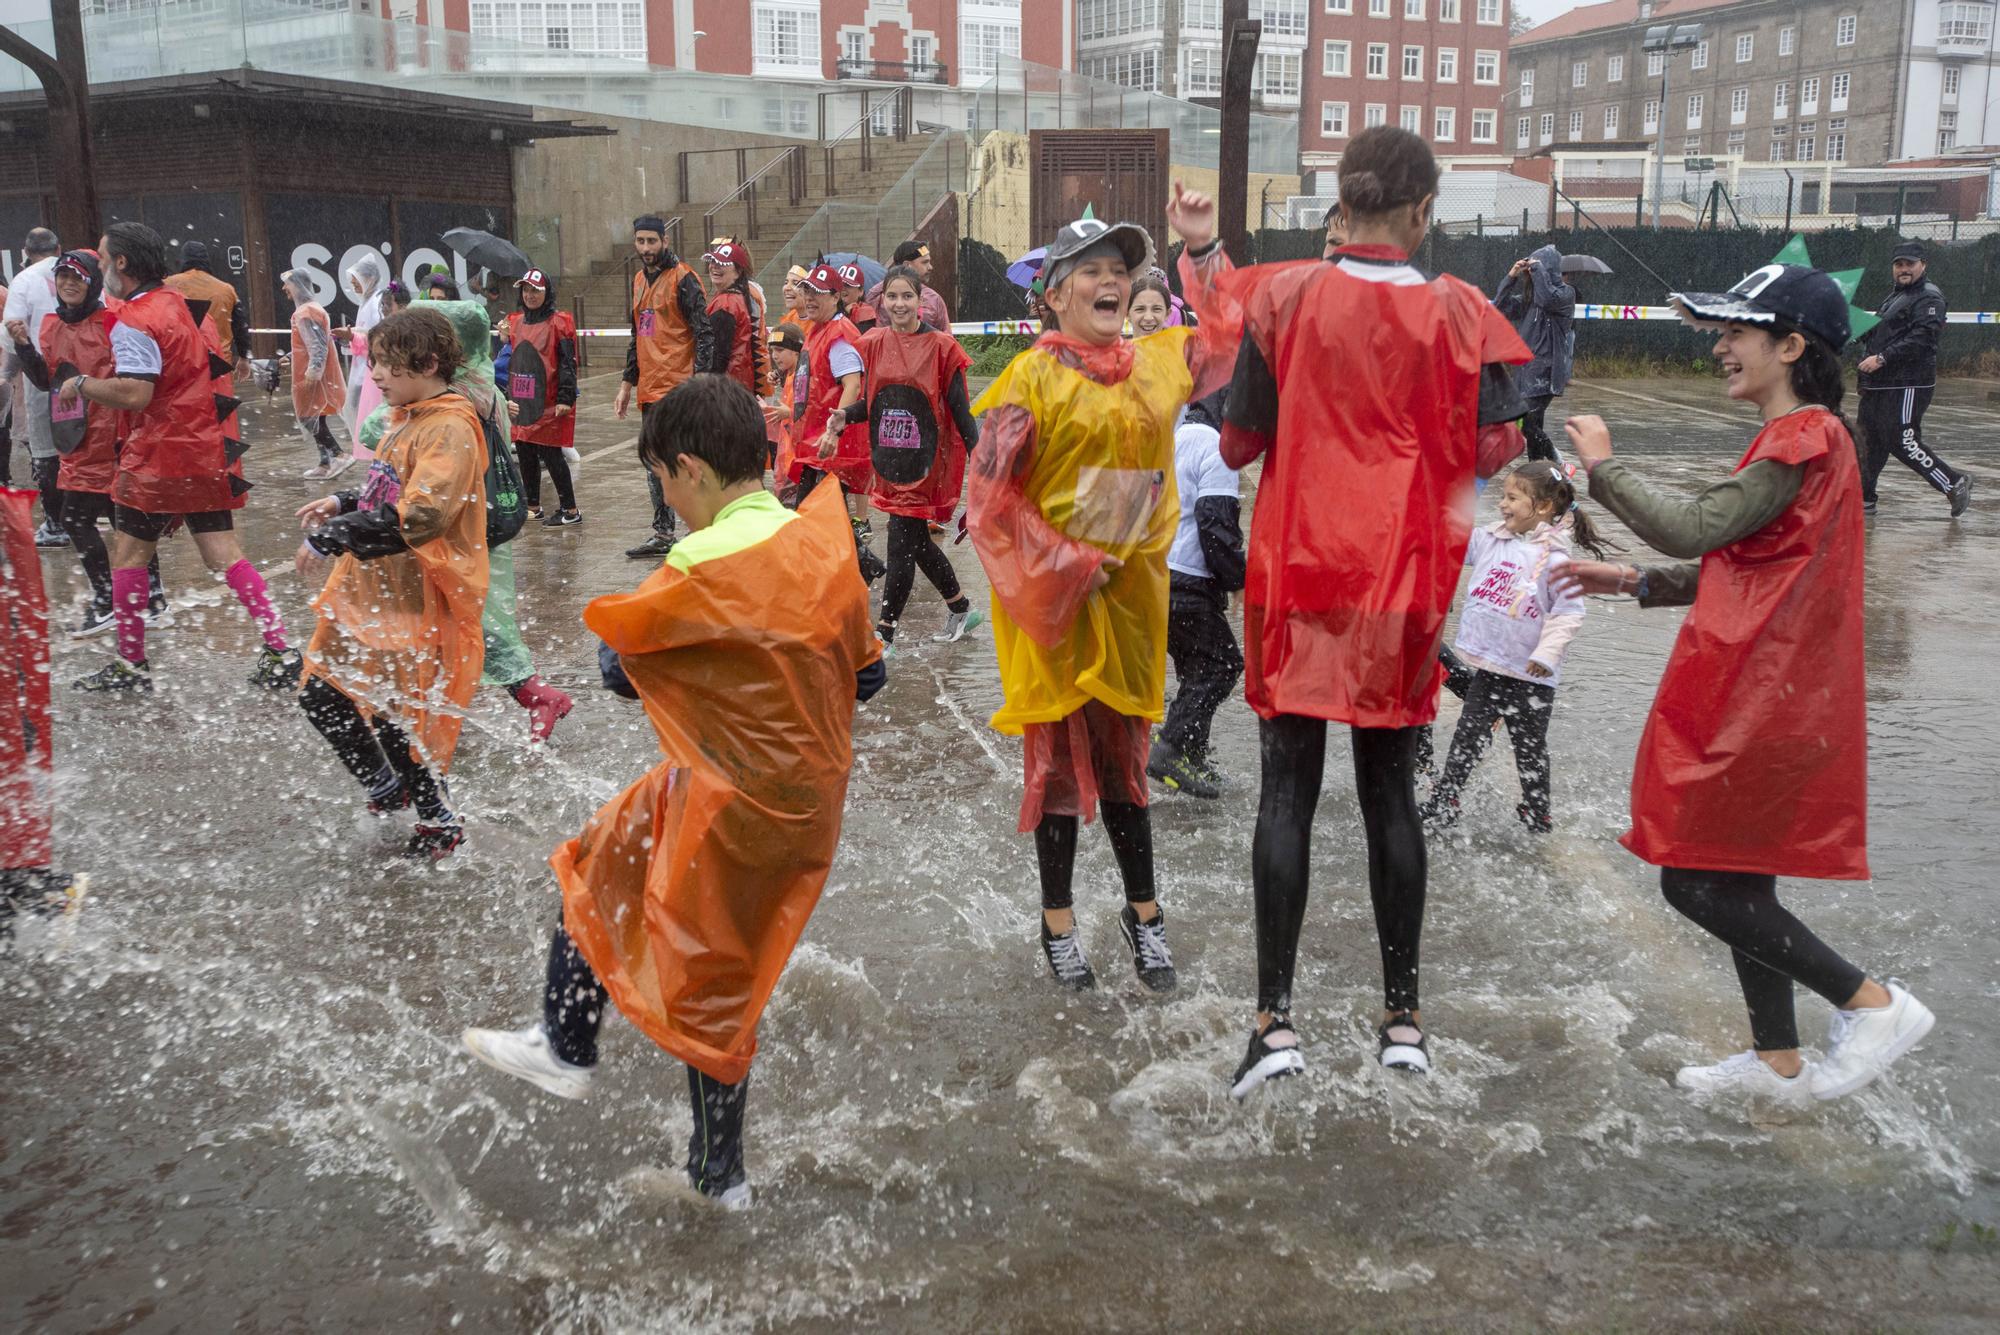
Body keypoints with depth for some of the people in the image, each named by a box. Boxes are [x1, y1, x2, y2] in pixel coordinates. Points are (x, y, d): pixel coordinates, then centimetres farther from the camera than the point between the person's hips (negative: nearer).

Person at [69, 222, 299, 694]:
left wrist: (82, 385, -10)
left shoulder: (134, 322, -16)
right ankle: (279, 653, 0)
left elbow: (134, 394, -26)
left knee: (127, 553, 5)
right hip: (206, 448, 8)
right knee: (222, 553, 7)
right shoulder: (173, 302, 11)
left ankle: (131, 664, 11)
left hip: (161, 453, -8)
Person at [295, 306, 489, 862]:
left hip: (417, 601, -9)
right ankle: (385, 787, 34)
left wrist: (332, 539, -26)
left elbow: (419, 515, -29)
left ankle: (440, 822, 21)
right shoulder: (406, 419, 12)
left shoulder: (450, 429, -19)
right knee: (322, 696, 13)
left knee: (395, 715, 0)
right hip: (370, 589, 9)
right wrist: (342, 504, 8)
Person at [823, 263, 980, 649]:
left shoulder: (940, 346, -7)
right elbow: (872, 400, 13)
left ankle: (884, 634, 1)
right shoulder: (874, 343, 6)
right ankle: (960, 608, 34)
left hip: (925, 461, -5)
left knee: (902, 544, -6)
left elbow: (959, 409, -4)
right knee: (916, 541, 15)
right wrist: (844, 416, -7)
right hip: (887, 459, 5)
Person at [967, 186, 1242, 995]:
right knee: (1058, 753, 6)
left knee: (1122, 752, 13)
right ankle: (1058, 922, 20)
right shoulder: (1033, 377, -10)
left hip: (1130, 589, 4)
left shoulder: (1159, 363, 5)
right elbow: (990, 495, -10)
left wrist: (1203, 248, 8)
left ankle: (1142, 912, 26)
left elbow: (1229, 337, 19)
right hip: (1051, 592, -4)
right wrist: (1062, 566, -13)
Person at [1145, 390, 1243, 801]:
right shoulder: (1216, 448, -11)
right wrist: (1238, 579, -7)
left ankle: (1190, 758, 20)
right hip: (1182, 583, -10)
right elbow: (1215, 524, -18)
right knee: (1221, 662, 0)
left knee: (1197, 665, 19)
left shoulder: (1172, 436, 18)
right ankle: (1170, 751, -8)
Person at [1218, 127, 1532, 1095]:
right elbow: (1495, 449, -2)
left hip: (1297, 568, -1)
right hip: (1403, 578, 1)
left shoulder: (1286, 298, -6)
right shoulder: (1455, 312, -3)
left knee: (1288, 788, 3)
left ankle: (1275, 1018, -1)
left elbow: (1240, 441, -4)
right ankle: (1402, 1017, 17)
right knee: (1389, 791, 11)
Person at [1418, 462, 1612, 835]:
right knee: (1467, 738, 11)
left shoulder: (1555, 559, -14)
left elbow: (1570, 613, -16)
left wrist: (1548, 652, -23)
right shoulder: (1489, 540, 2)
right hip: (1487, 667, 5)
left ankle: (1537, 815, 29)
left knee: (1530, 748, 12)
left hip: (1531, 677, -4)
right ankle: (1443, 804, 21)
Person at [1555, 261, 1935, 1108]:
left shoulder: (1800, 443, -16)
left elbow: (1689, 529, -22)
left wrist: (1603, 465, -10)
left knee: (1695, 881, -5)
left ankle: (1872, 1003, 3)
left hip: (1758, 704, -10)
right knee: (1737, 881, 16)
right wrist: (1637, 583, 14)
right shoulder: (1804, 437, 17)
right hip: (1758, 695, 10)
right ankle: (1779, 1063, 26)